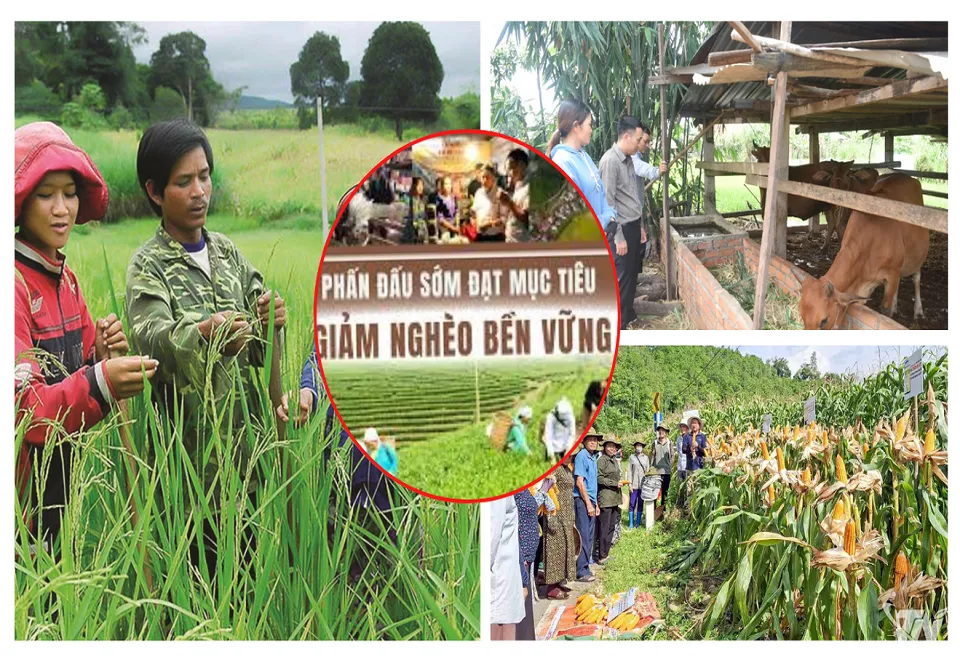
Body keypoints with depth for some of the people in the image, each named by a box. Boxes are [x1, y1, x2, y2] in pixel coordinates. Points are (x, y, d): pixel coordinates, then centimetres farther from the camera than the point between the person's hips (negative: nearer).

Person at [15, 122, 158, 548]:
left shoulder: (63, 276, 8)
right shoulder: (15, 283, -18)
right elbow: (24, 409, -24)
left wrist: (103, 354, -8)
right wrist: (100, 384, -39)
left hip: (61, 477, 7)